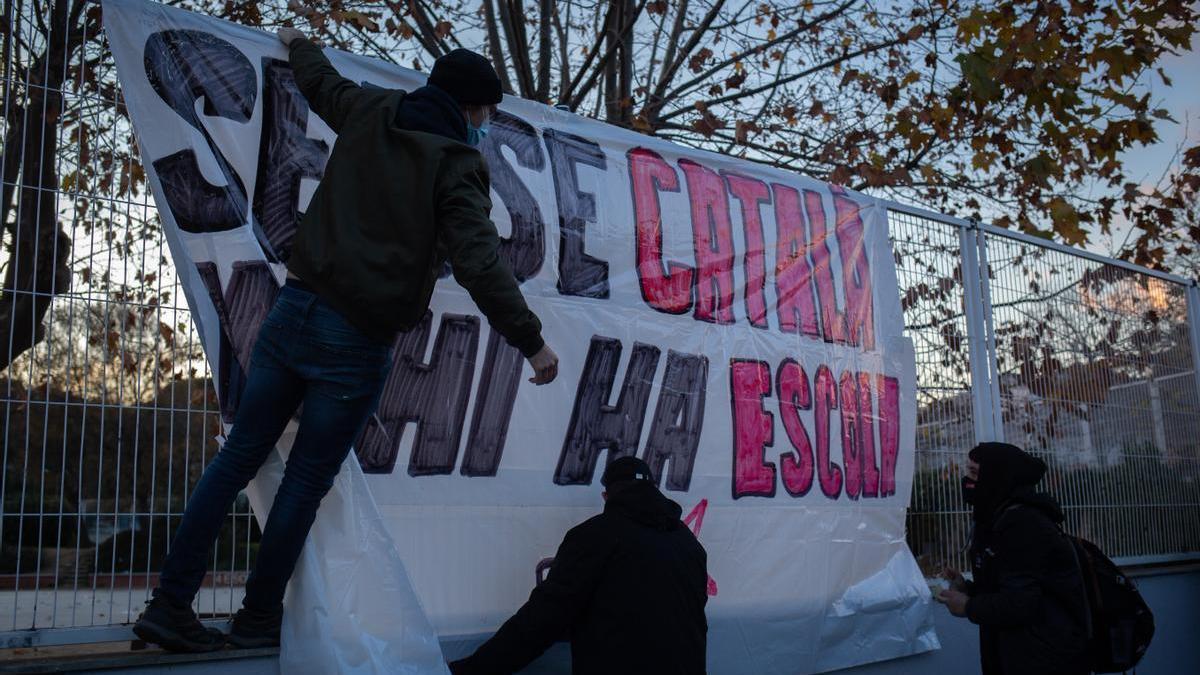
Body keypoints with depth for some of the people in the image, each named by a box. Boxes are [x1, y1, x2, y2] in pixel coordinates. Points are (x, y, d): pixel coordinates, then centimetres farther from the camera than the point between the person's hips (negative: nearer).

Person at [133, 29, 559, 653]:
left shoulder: (371, 114, 11)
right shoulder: (456, 165, -7)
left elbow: (320, 81, 33)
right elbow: (479, 265, -17)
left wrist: (297, 44, 54)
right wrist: (531, 341, -14)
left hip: (293, 312, 6)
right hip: (356, 344, -6)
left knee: (239, 457, 12)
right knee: (307, 483, 7)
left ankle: (169, 605, 14)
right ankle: (258, 618, 20)